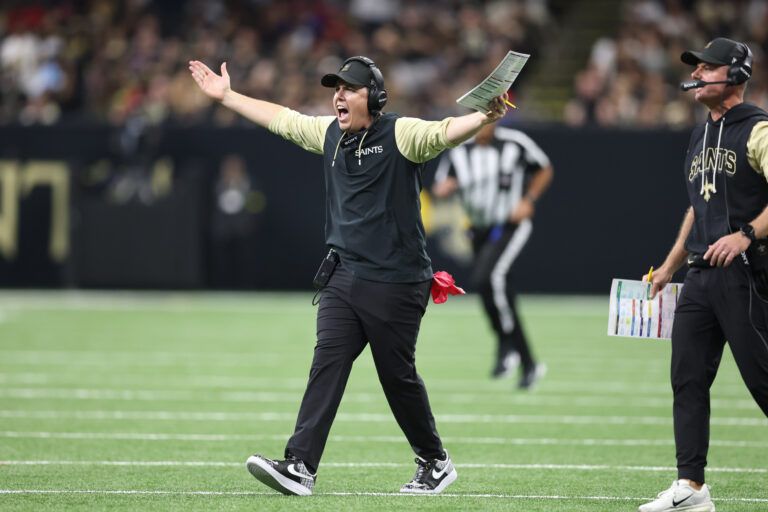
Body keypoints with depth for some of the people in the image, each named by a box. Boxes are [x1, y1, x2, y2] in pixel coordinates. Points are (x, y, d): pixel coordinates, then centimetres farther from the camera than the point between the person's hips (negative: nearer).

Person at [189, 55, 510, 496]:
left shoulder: (401, 135, -9)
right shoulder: (330, 133, 12)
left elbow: (445, 132, -27)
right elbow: (281, 118, 26)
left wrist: (485, 117, -46)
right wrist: (228, 96, 31)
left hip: (397, 284, -6)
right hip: (344, 277, 6)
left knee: (398, 376, 2)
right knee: (327, 365, -5)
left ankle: (436, 463, 21)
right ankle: (299, 467, -12)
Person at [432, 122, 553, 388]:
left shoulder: (515, 144, -10)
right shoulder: (459, 151, 0)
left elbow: (544, 170, 4)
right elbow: (440, 189, 3)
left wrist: (528, 200, -10)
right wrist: (444, 188, -21)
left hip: (511, 225, -6)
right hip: (480, 231, 6)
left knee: (486, 277, -29)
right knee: (501, 295, 9)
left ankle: (506, 344, -13)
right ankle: (529, 365, 23)